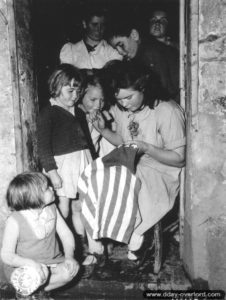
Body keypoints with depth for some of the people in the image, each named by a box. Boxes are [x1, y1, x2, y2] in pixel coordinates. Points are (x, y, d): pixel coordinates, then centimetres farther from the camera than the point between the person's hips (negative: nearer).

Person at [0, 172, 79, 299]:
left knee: (72, 268, -20)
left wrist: (69, 256, -20)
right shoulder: (14, 221, -21)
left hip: (52, 261, 5)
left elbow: (66, 234, -2)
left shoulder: (52, 208, -6)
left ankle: (38, 290, 1)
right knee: (41, 274, -33)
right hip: (22, 266, -5)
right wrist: (30, 263, -34)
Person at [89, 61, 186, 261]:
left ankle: (133, 238, -3)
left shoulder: (168, 111, -17)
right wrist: (103, 130, -2)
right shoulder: (121, 109, 2)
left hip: (161, 172, -6)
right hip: (131, 166, 6)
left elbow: (179, 158, -14)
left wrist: (146, 148, -27)